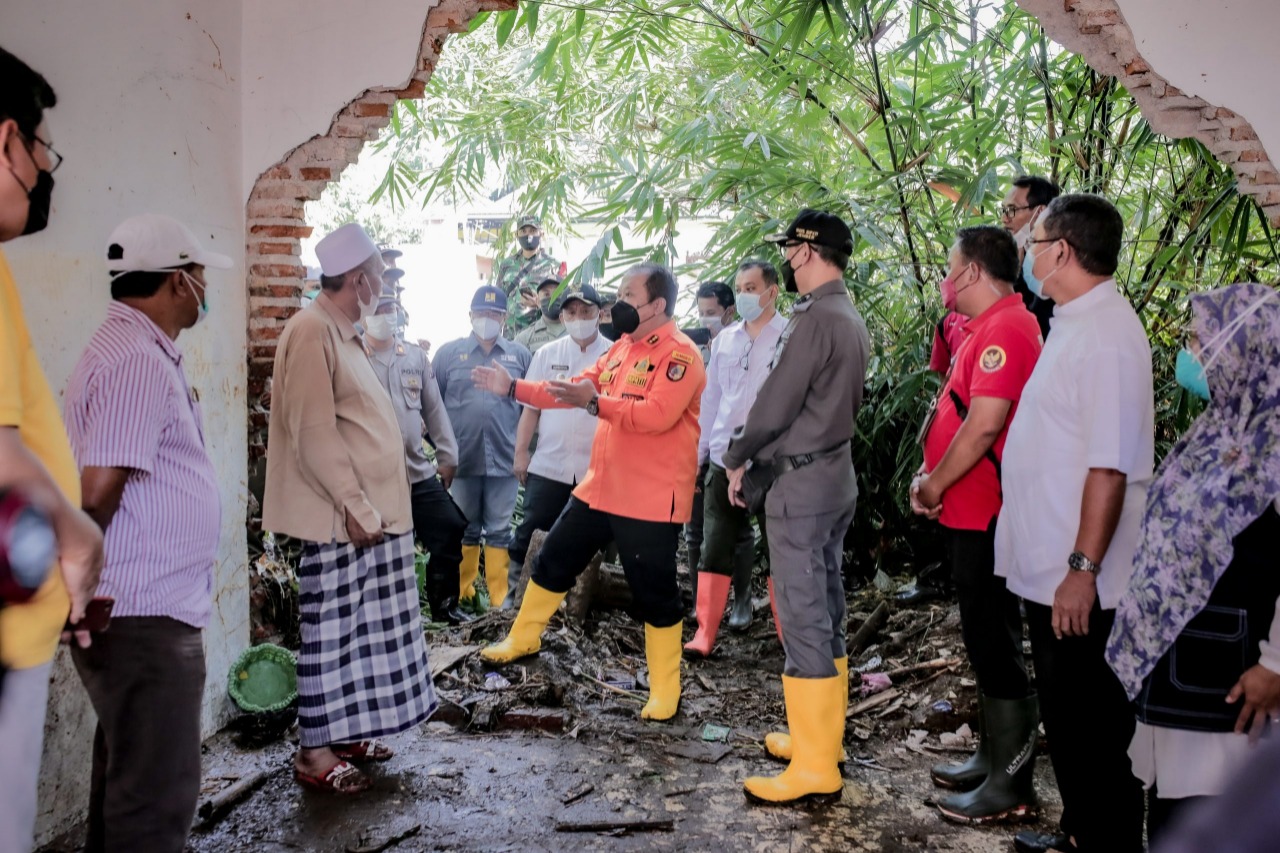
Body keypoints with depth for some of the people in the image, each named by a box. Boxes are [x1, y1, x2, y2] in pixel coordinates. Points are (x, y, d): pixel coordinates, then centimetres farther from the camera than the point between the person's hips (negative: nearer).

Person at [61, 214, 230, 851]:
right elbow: (99, 488, -25)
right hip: (146, 615, -10)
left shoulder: (132, 347, 15)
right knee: (158, 795, -1)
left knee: (126, 773, 21)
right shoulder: (139, 361, -18)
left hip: (140, 609, 10)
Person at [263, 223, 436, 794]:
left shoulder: (343, 334, 16)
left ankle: (345, 731, 27)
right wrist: (353, 505, -19)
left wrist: (371, 504, 16)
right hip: (339, 518, -9)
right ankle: (314, 751, 11)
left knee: (359, 630, 15)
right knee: (330, 633, 0)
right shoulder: (312, 331, -14)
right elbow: (313, 431, -20)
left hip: (371, 512, 9)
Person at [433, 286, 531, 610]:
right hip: (463, 458, 0)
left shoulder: (519, 355, 7)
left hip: (505, 459, 0)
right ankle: (463, 594, 21)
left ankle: (500, 599, 13)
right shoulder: (449, 353, 4)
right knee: (465, 530, 11)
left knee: (500, 530, 6)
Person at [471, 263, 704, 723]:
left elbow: (657, 414, -28)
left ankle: (665, 692, 16)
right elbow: (575, 389, 12)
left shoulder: (679, 353, -15)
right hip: (598, 488, 9)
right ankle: (522, 639, 39)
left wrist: (596, 402, -32)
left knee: (654, 594, 1)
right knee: (554, 561, 19)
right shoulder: (621, 348, 12)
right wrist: (513, 388, 7)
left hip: (651, 500, -8)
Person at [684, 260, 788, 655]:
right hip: (724, 458, 4)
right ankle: (705, 632, 11)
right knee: (716, 546, 5)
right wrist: (698, 454, 13)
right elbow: (710, 399, 14)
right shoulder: (724, 340, 11)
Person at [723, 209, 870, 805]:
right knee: (826, 611, 15)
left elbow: (775, 403, -17)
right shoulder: (850, 318, 12)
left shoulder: (816, 318, -17)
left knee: (803, 619, -5)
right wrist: (760, 455, 13)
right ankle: (823, 737, 27)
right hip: (836, 474, 10)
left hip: (800, 484, -10)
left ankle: (814, 769, 2)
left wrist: (738, 459, -1)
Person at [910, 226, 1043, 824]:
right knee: (983, 640, 18)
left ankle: (1011, 784, 8)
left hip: (985, 517, -11)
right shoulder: (986, 328, 16)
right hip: (968, 513, 11)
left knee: (996, 645, -2)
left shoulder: (1006, 328, -17)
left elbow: (985, 422, -26)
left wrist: (936, 484, -14)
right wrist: (931, 475, 7)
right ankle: (992, 757, 30)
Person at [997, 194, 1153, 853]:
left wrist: (1083, 569, -25)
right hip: (1047, 570, 10)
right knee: (1064, 719, 21)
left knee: (1094, 730, 5)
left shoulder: (1107, 333, -19)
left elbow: (1110, 465, -24)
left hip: (1079, 581, -10)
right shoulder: (1073, 324, 11)